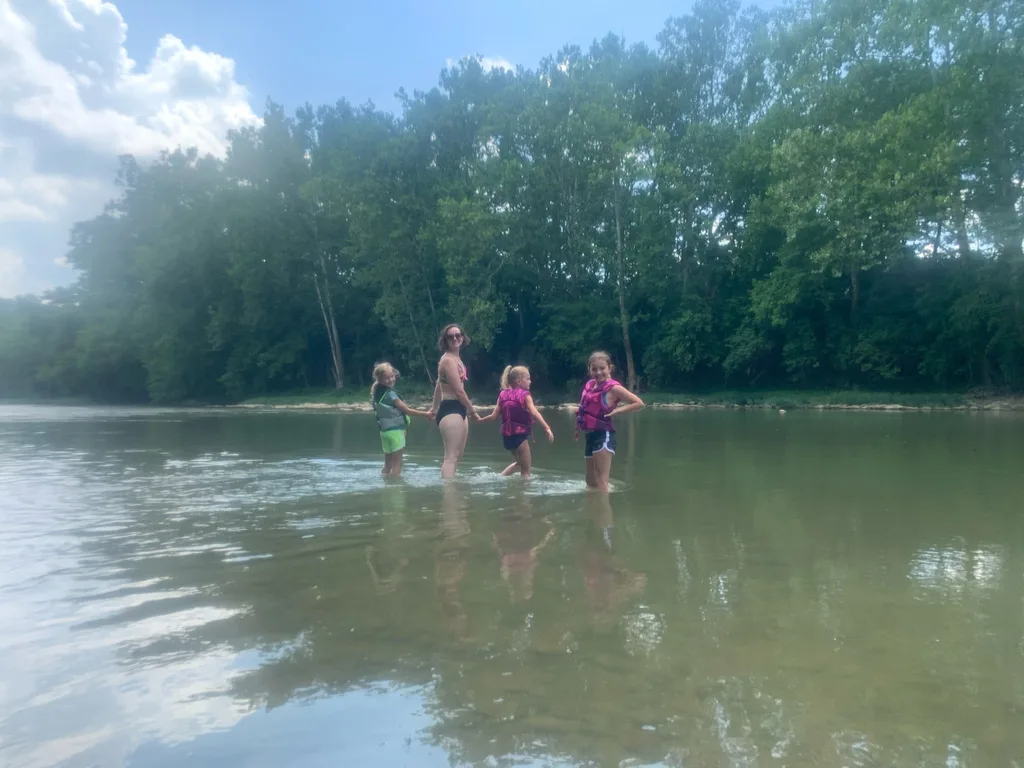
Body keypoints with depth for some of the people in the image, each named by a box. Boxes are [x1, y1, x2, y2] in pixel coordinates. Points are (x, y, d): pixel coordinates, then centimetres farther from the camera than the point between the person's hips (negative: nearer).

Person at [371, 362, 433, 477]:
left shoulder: (377, 392, 9)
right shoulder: (390, 394, -16)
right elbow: (407, 410, -13)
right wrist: (425, 414, -8)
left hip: (385, 431, 8)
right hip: (395, 431, -8)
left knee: (388, 465, 15)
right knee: (397, 465, -3)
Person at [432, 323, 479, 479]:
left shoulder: (456, 358, 17)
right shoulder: (448, 360, -14)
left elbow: (439, 386, 24)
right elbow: (459, 391, -17)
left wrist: (435, 409, 32)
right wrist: (473, 411, -7)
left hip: (458, 410, 10)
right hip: (451, 410, -10)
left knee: (458, 455, 16)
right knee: (451, 456, -15)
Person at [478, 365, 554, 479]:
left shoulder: (503, 394, 8)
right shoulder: (525, 395, -7)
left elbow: (494, 416, 7)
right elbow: (534, 413, -21)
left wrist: (480, 420, 24)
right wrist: (547, 428, -29)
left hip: (506, 436, 6)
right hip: (520, 435, -6)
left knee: (520, 462, 29)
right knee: (526, 471, 4)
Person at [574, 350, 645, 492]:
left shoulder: (613, 388, -11)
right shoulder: (589, 385, 9)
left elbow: (639, 403, -13)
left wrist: (616, 411, -15)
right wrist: (579, 426, 17)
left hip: (603, 436, -8)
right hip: (589, 436, 8)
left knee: (600, 482, -10)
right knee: (590, 482, 17)